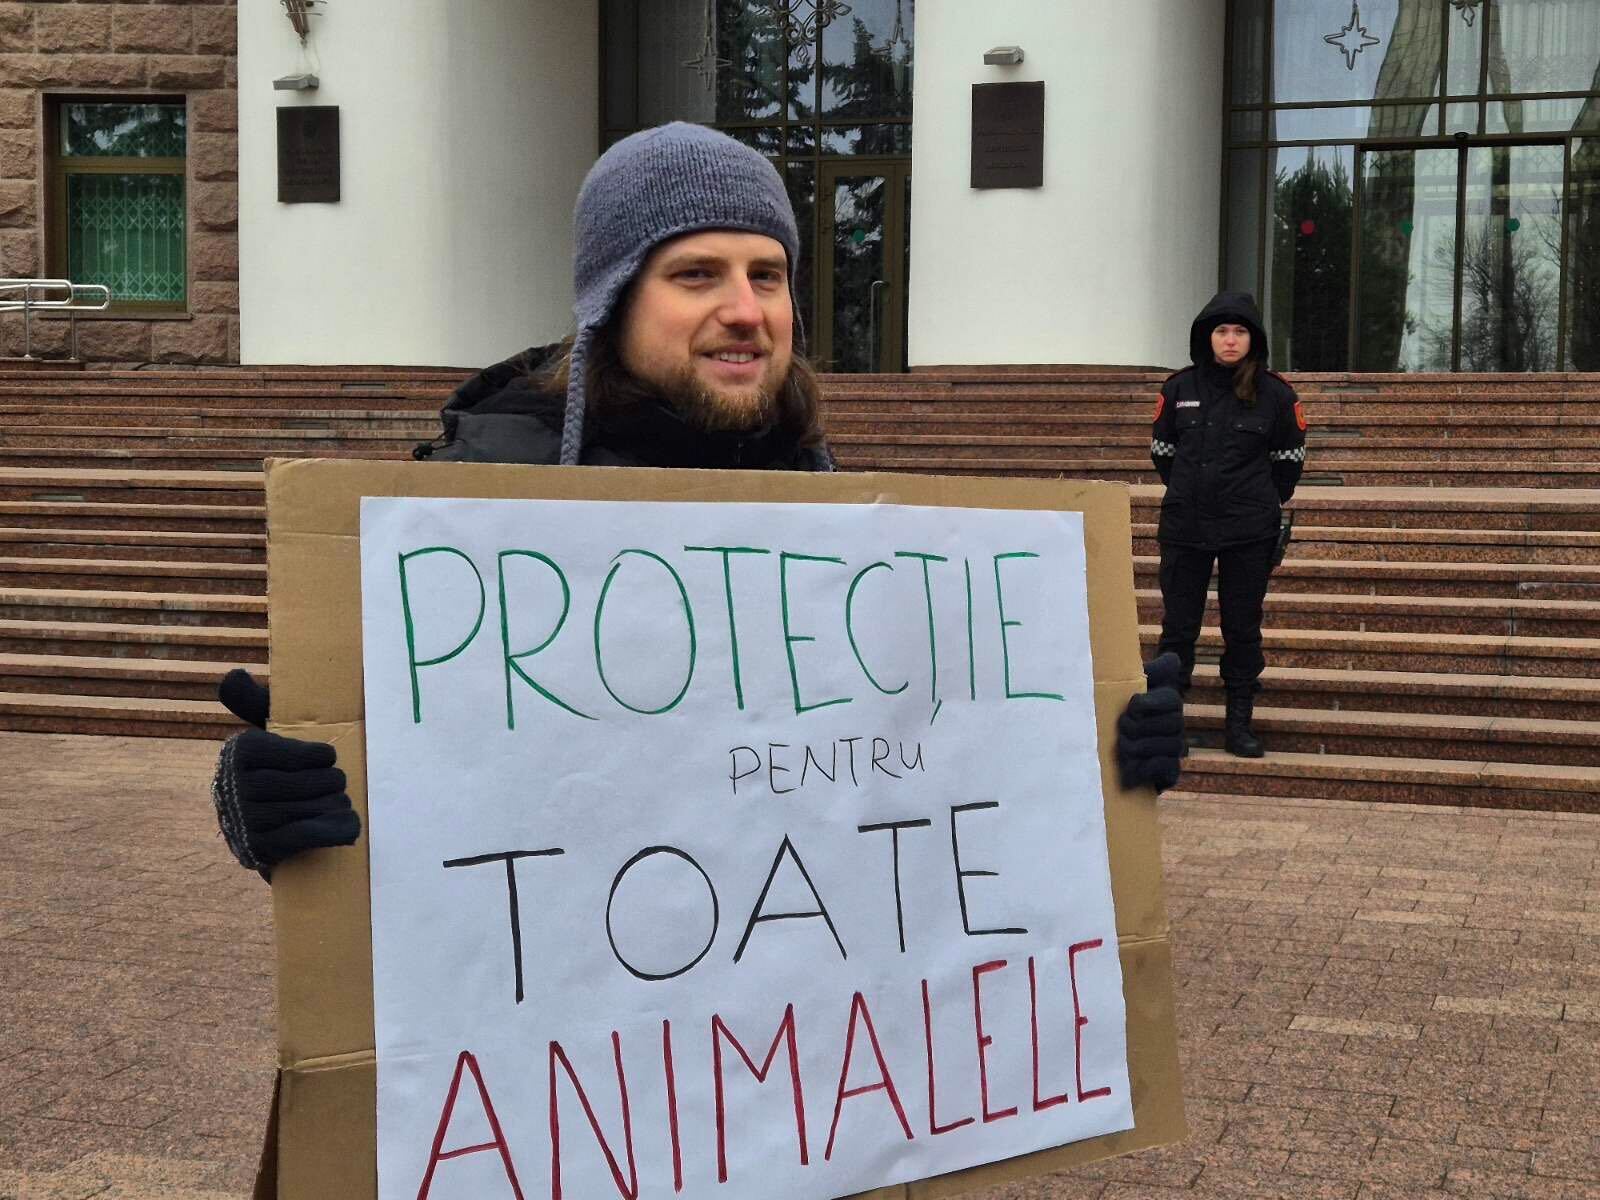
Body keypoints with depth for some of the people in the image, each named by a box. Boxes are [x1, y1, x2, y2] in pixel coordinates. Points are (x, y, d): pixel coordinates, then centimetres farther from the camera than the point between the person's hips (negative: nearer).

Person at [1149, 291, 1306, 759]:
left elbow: (1290, 458, 7)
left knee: (1242, 627, 6)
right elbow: (1161, 449, 14)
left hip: (1249, 533, -1)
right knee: (1177, 625, 4)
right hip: (1184, 527, 1)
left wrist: (1263, 501, 10)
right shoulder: (1180, 387, 1)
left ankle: (1239, 723, 14)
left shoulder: (1274, 392, -4)